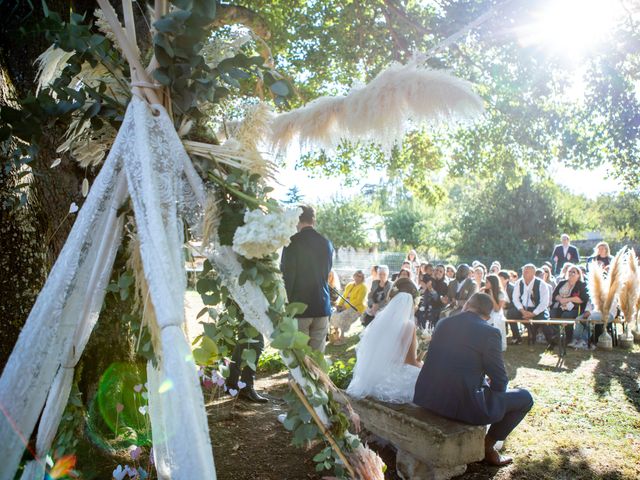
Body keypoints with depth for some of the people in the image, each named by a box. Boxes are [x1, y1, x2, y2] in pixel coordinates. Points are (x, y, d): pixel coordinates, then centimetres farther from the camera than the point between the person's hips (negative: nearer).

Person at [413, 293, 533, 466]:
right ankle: (488, 445, 20)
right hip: (464, 405, -6)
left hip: (427, 397, 7)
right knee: (525, 398, 13)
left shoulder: (443, 323, 7)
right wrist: (491, 387, 18)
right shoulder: (489, 332, -10)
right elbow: (500, 381, -6)